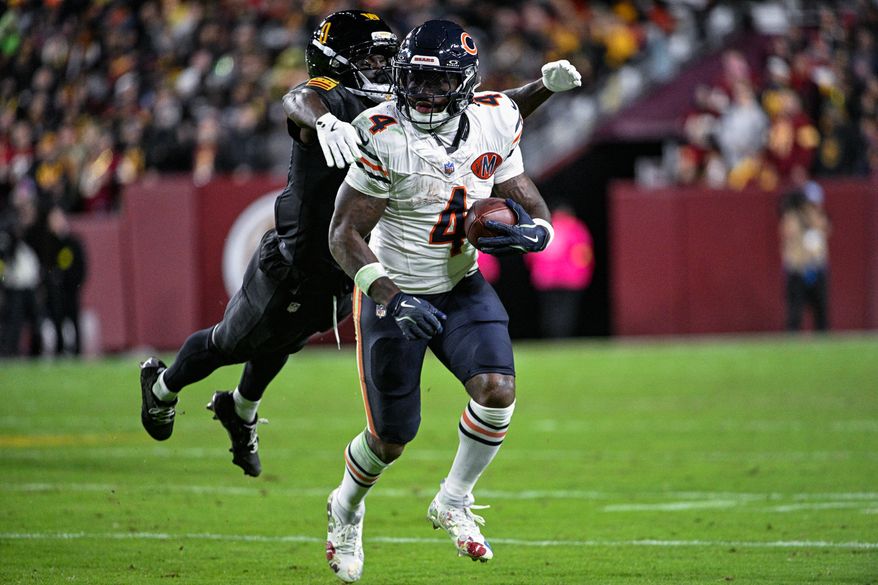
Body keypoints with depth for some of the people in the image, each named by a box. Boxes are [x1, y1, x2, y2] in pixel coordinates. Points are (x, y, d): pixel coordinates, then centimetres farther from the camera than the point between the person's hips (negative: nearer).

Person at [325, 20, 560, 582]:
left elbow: (534, 209, 1)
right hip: (392, 292, -3)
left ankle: (453, 502, 5)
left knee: (498, 390, -19)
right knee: (390, 439, 4)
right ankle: (346, 509, 36)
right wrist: (391, 298, -31)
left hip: (462, 287, 3)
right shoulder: (386, 138, -22)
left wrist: (527, 233, -24)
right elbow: (345, 234, -19)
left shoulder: (494, 126, -9)